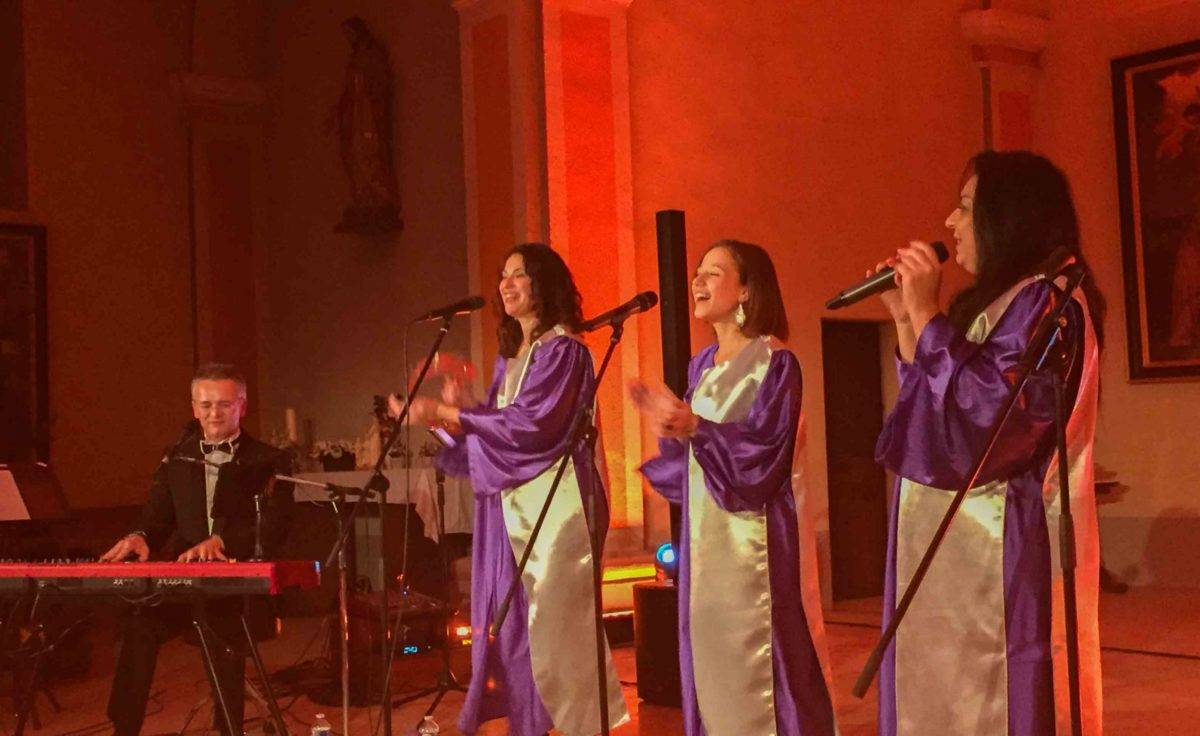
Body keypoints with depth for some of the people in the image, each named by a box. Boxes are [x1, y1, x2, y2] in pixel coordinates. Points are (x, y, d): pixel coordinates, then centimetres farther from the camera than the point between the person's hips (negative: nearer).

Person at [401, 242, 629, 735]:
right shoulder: (509, 357, 17)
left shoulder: (562, 350, -7)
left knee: (555, 620, -6)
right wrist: (456, 412, -3)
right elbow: (499, 425, 16)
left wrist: (445, 413, -16)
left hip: (554, 499, -8)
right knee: (513, 619, 5)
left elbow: (530, 423, -17)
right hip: (512, 502, 8)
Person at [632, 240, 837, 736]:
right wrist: (669, 421, -1)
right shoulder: (702, 366, 14)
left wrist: (696, 427, -27)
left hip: (756, 531, -7)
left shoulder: (775, 362, -8)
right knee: (710, 652, 9)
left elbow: (765, 450, -17)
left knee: (759, 654, -5)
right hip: (707, 530, 7)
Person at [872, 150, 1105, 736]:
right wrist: (904, 319, 11)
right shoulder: (991, 305, 17)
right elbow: (930, 417, 19)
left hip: (999, 560, -10)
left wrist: (927, 317, -17)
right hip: (954, 554, 10)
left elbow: (990, 417, -24)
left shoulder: (1045, 303, -13)